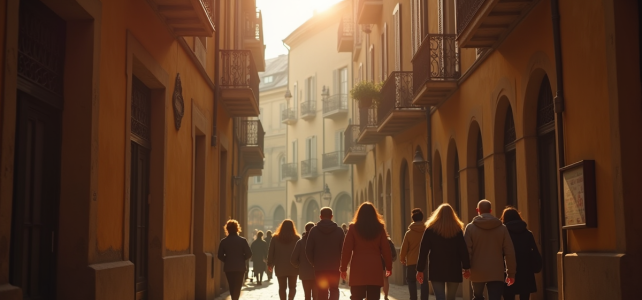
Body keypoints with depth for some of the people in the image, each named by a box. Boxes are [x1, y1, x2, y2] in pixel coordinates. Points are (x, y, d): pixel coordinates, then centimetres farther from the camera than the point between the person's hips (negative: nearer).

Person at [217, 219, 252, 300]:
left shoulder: (223, 241, -2)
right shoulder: (242, 240, -6)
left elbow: (220, 256, -4)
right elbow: (249, 254, -8)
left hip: (228, 268, 2)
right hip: (240, 268, -2)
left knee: (232, 287, 15)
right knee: (238, 287, 2)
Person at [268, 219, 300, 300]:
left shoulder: (275, 238, -2)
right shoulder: (296, 238, -4)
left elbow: (271, 252, -1)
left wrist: (270, 264, 6)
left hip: (280, 267, 0)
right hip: (293, 267, 0)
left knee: (282, 287, 11)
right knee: (292, 286, 10)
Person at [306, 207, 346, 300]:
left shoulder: (314, 230, -2)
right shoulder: (339, 230, -1)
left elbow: (308, 250, -4)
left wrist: (314, 263, 8)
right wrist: (341, 264, 9)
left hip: (319, 268, 0)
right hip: (335, 267, 0)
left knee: (322, 292, 8)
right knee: (334, 289, 13)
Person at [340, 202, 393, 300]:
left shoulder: (353, 228, 1)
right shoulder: (379, 228, 5)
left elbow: (347, 249, -2)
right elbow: (386, 249, 5)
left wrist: (343, 268, 3)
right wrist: (389, 267, 13)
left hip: (358, 268, -1)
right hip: (375, 268, 1)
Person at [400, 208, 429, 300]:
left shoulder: (409, 232, -5)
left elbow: (404, 248, -3)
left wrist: (402, 259, 13)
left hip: (412, 261, -1)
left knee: (411, 281, 8)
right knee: (424, 282, 8)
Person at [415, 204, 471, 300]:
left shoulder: (430, 229, 0)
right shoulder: (457, 230, 3)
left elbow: (423, 251, -3)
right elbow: (463, 250, 2)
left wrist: (420, 270, 1)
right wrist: (466, 268, 10)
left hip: (436, 270, -2)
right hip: (454, 270, 2)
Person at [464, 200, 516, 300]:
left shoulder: (470, 227, -2)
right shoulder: (501, 228, 3)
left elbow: (467, 251, -9)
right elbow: (509, 252, 0)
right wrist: (511, 273, 6)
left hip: (477, 273, 0)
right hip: (496, 273, 0)